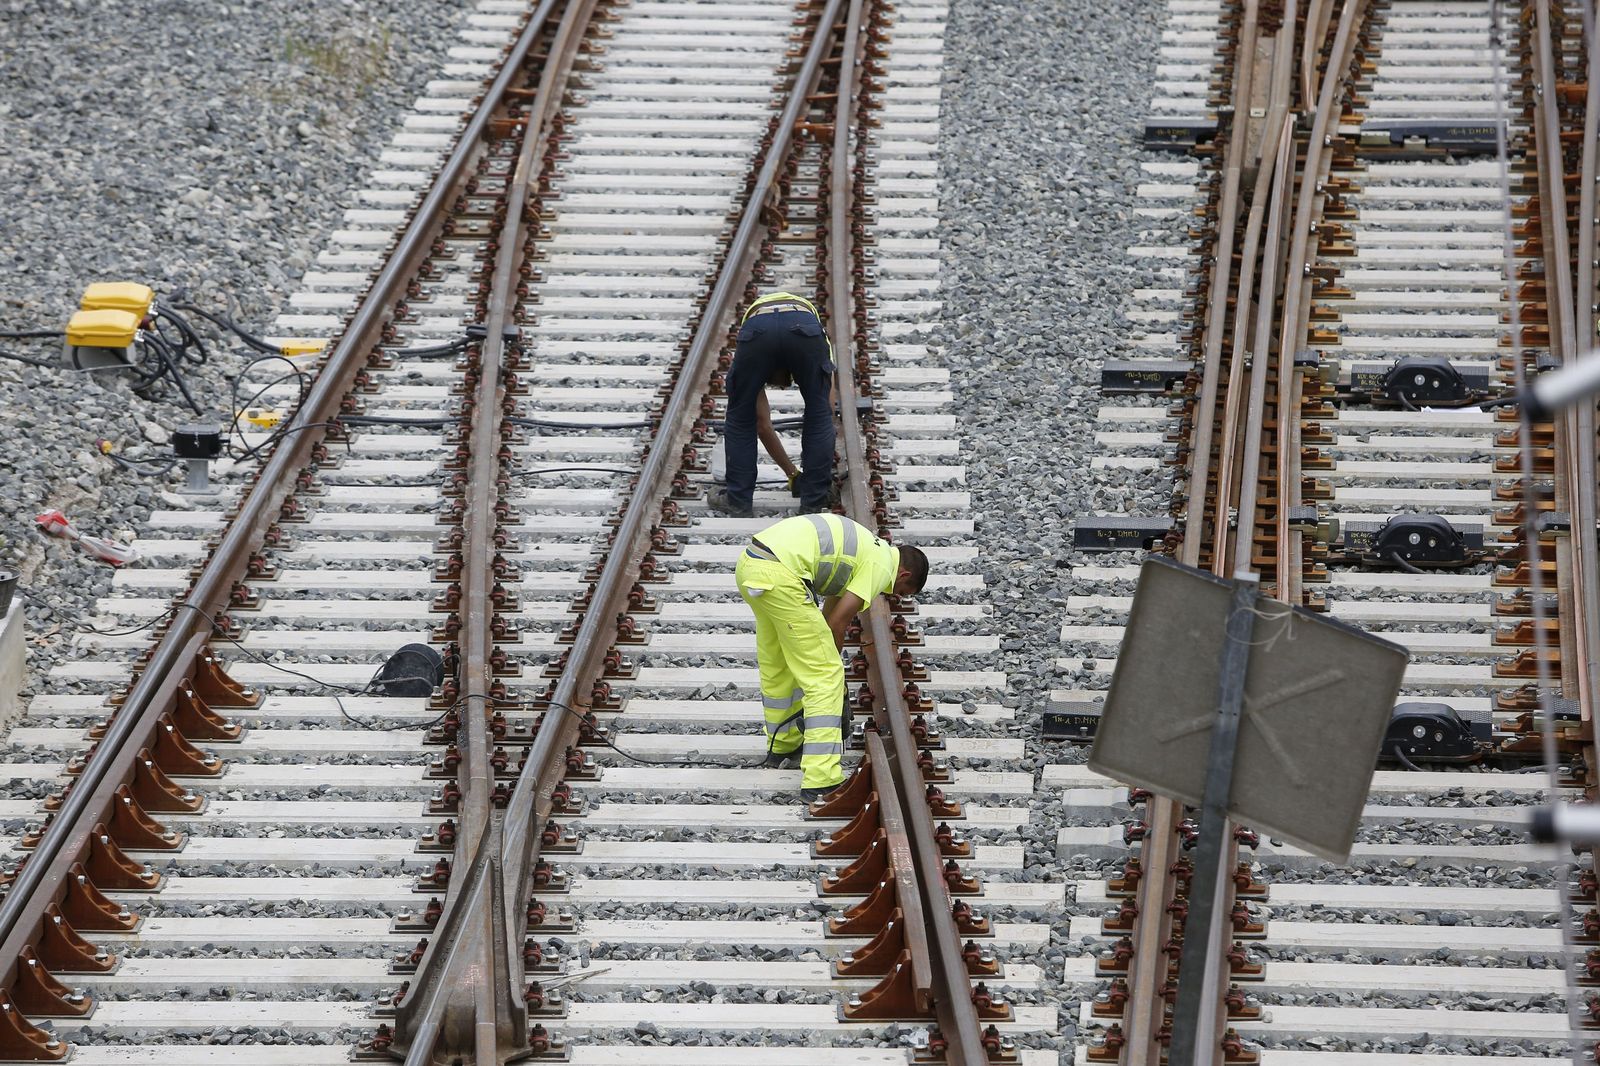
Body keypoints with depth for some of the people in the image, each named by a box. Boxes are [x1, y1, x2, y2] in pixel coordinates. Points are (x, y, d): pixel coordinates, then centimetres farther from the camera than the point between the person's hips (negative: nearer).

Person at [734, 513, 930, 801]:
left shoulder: (864, 547, 30)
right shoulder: (881, 563, 3)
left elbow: (829, 610, 36)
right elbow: (837, 623, 0)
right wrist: (829, 662, 15)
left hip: (749, 564, 9)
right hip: (779, 575, -9)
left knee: (776, 668, 29)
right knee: (825, 677, -2)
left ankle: (782, 746, 48)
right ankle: (821, 781, -6)